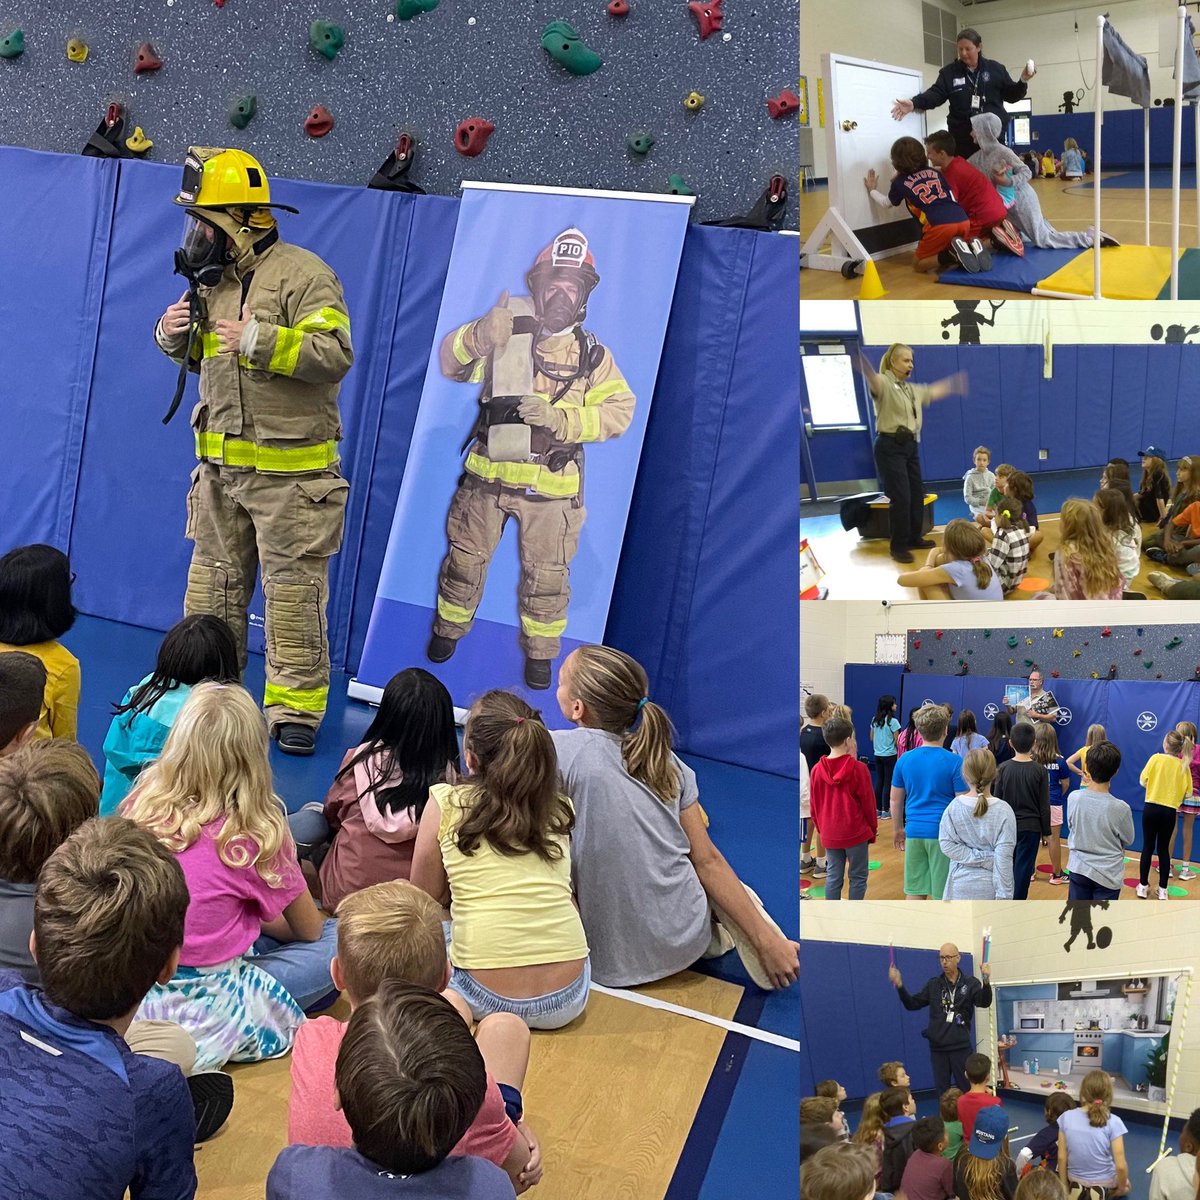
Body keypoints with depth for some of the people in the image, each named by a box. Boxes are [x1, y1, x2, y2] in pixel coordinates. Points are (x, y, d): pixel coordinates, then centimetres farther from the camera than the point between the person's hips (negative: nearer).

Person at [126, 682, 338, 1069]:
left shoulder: (142, 804, -5)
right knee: (340, 938, 3)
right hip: (204, 1003, -6)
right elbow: (309, 929, 1)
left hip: (137, 987, 6)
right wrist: (259, 917, 20)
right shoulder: (255, 834, -16)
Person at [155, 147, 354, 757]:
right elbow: (196, 355, 24)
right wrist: (174, 334, 1)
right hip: (220, 465, 7)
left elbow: (335, 354, -23)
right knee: (211, 581, 13)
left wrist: (258, 338, -28)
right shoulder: (212, 277, 12)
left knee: (292, 590, -1)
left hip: (289, 470, -7)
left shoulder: (302, 276, -12)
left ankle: (295, 708, 8)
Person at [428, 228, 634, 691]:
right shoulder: (505, 336, -3)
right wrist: (479, 335, -33)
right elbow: (451, 362, -10)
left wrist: (561, 419, -20)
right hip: (486, 477, 0)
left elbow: (619, 410, -5)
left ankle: (540, 651, 29)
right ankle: (450, 627, 38)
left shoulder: (593, 354, -1)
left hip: (550, 487, 0)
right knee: (465, 558, 15)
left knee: (546, 575, 9)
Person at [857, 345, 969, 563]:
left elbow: (933, 391, 33)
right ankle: (899, 547, 0)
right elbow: (874, 382, -38)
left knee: (917, 494, 14)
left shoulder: (912, 389, 14)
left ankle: (915, 538, 29)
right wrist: (867, 371, -60)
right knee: (900, 497, -9)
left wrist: (953, 385, 43)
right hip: (890, 446, -9)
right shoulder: (884, 383, -13)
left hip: (910, 445, 9)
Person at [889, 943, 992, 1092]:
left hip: (961, 1047, -3)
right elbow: (913, 1004, 8)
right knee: (942, 1092, 8)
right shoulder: (933, 985, 7)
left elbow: (984, 1003, -16)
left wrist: (986, 981, -36)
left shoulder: (970, 983, -1)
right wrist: (899, 985, -9)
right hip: (938, 1048, 3)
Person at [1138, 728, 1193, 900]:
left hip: (1151, 808, -1)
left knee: (1148, 847, 9)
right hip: (1169, 811, 1)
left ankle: (1143, 886, 13)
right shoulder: (1184, 765, -4)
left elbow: (1143, 781, -3)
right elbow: (1187, 792, 0)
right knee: (1163, 849, 12)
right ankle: (1162, 889, 13)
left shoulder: (1156, 758, -8)